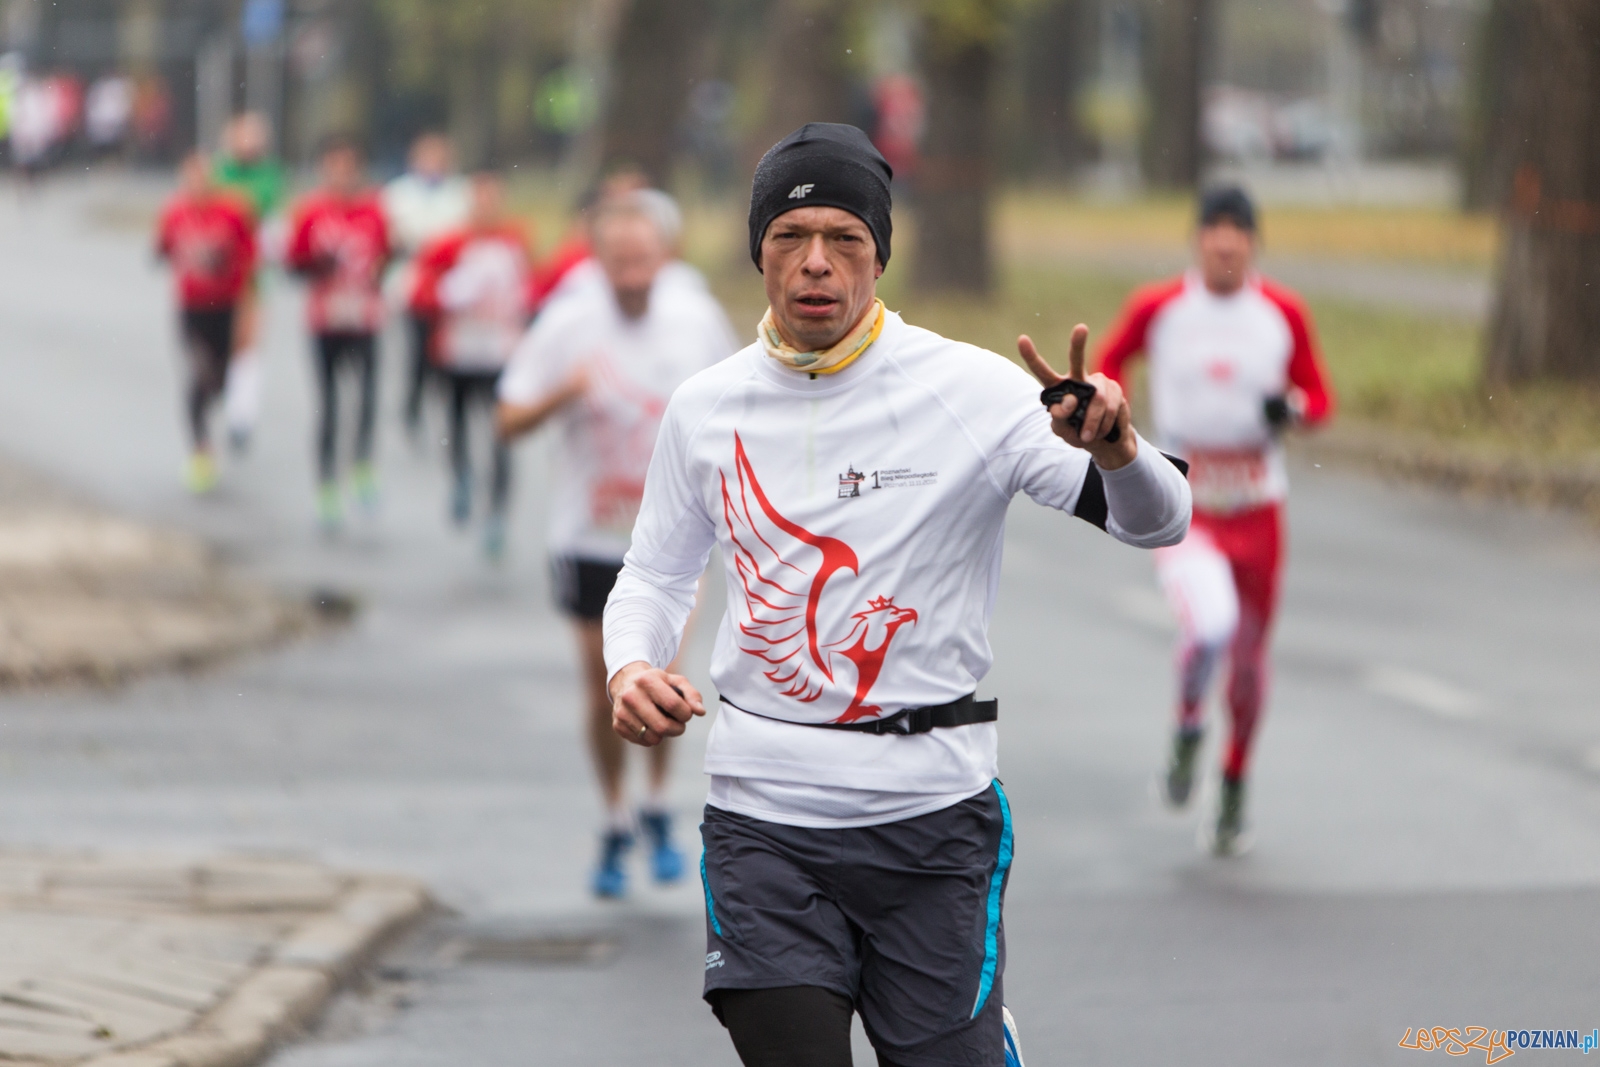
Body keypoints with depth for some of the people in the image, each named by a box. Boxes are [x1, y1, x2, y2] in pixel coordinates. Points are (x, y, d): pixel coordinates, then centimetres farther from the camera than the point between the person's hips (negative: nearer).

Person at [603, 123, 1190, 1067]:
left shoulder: (970, 389, -5)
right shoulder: (706, 408, 6)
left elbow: (1158, 523, -9)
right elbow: (655, 576, 20)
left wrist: (1116, 450, -32)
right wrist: (631, 669, -2)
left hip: (931, 808, -2)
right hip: (762, 815, 2)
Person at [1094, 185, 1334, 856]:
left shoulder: (1284, 314, -1)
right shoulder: (1157, 309, -4)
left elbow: (1320, 399, 7)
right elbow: (1108, 365, 14)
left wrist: (1292, 409, -16)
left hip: (1258, 510, 2)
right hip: (1184, 511, -2)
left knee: (1248, 657, 12)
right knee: (1210, 624, -28)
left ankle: (1235, 788, 37)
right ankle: (1187, 732, 4)